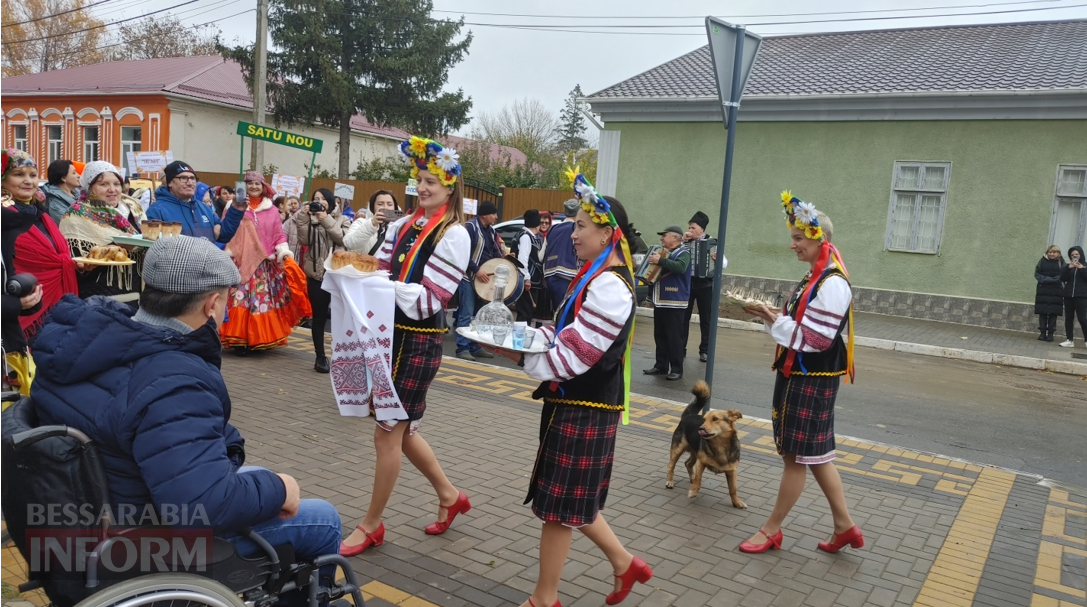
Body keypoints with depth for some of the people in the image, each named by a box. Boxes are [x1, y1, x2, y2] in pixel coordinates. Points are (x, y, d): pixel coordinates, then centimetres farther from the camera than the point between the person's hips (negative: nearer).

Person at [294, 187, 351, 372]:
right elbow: (304, 241, -4)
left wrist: (326, 221, -15)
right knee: (319, 316, 4)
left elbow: (344, 239, -10)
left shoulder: (342, 220, 7)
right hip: (316, 274, 1)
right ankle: (320, 357, 11)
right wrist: (302, 218, -11)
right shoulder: (310, 219, 8)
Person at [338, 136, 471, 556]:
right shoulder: (402, 227, 9)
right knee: (401, 428, 16)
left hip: (419, 342, -7)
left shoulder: (454, 235, -11)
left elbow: (431, 300, -17)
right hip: (390, 334, 7)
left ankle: (372, 525, 18)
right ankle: (449, 495, 36)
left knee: (387, 433, 0)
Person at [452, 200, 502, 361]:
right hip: (469, 277, -8)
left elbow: (495, 252, 20)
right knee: (466, 315, -6)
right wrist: (476, 270, -21)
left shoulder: (491, 231, 13)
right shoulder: (470, 227, -12)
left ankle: (475, 346, 19)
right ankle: (462, 348, -1)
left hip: (485, 278, 8)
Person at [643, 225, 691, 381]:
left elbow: (680, 267, -29)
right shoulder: (663, 252, 17)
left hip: (675, 303, -8)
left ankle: (677, 370, -1)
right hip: (660, 301, 9)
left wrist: (660, 260, -29)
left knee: (674, 337, -6)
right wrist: (652, 260, 7)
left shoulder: (683, 253, -9)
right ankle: (661, 366, 20)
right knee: (660, 336, 12)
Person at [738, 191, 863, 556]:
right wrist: (772, 317, 3)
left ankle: (772, 530, 14)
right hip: (798, 375, 10)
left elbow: (816, 339, -22)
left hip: (813, 381, -10)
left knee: (797, 456, 2)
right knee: (815, 454, 16)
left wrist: (774, 320, -21)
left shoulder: (832, 284, -19)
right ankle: (844, 525, 27)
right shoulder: (815, 277, 12)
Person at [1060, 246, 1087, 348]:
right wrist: (1069, 268, -11)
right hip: (1069, 295, 3)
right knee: (1069, 318, 4)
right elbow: (1062, 278, 0)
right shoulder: (1068, 266, 13)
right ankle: (1069, 340, 8)